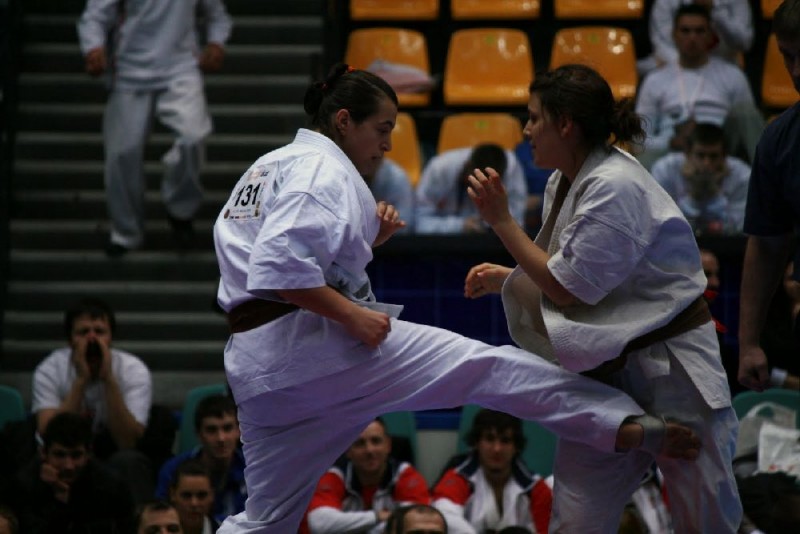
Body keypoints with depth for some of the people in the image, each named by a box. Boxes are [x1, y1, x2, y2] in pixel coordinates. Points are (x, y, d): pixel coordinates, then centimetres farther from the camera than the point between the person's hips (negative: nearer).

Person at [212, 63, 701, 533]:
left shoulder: (269, 168, 23)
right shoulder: (322, 168, -9)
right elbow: (279, 265, -23)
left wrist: (365, 239, 13)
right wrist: (352, 314, -20)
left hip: (255, 366, 10)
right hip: (314, 340, -10)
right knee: (486, 366, -11)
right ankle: (628, 425, -20)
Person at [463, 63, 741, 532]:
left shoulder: (615, 188, -21)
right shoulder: (567, 184, 8)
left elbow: (567, 288, -19)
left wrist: (501, 220, -13)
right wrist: (504, 279, 5)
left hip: (670, 368, -9)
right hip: (605, 369, 9)